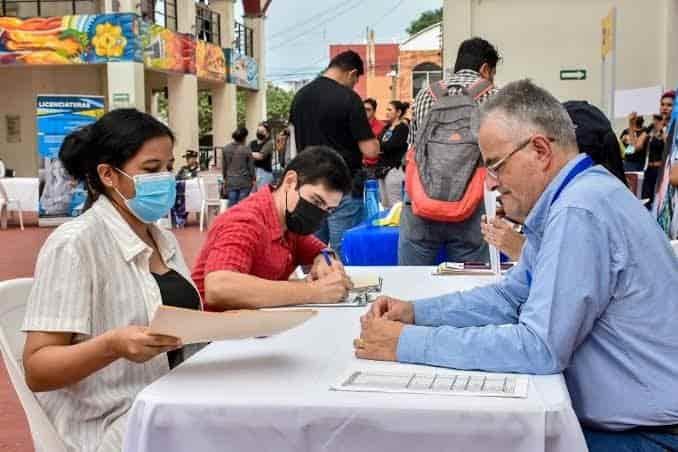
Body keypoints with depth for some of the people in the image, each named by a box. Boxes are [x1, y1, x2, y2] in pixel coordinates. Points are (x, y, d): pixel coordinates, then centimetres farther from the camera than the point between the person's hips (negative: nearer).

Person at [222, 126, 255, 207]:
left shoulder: (226, 149, 1)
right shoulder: (246, 150, -12)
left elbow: (224, 166, 9)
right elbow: (251, 166, -5)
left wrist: (225, 178, 21)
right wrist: (253, 179, 8)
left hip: (231, 181, 4)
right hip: (244, 182, -3)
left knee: (232, 204, 6)